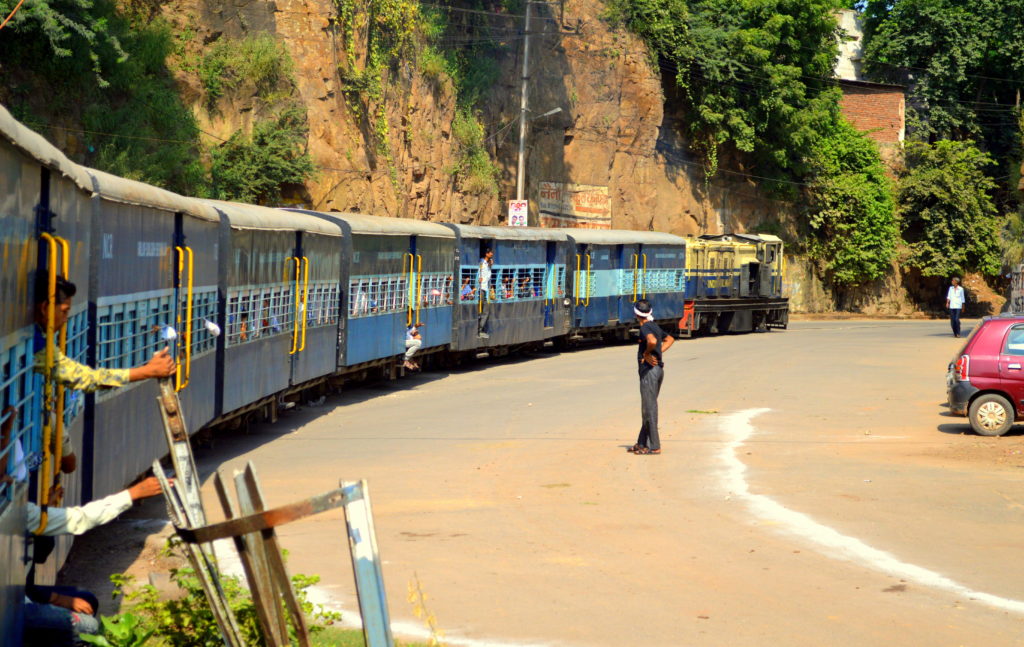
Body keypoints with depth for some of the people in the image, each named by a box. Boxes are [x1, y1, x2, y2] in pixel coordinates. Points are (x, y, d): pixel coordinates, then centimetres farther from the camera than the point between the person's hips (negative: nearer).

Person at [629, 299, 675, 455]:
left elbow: (652, 341, -35)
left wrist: (646, 354, -17)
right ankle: (642, 443, 22)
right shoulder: (655, 326, 14)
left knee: (649, 408, -5)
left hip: (649, 369, -9)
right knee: (648, 408, 15)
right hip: (658, 368, 9)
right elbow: (670, 339, 30)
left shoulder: (645, 327, -14)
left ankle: (654, 446, -3)